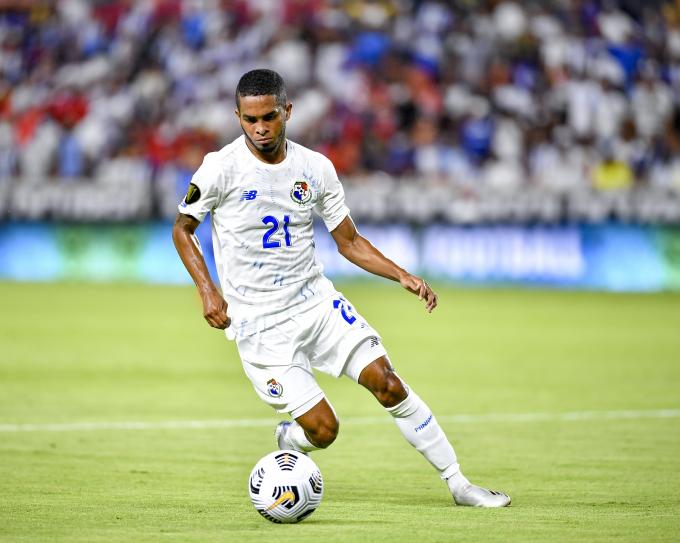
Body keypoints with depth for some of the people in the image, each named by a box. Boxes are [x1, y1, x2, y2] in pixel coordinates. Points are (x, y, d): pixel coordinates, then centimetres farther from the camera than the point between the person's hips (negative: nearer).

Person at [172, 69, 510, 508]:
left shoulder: (316, 168, 0)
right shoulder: (221, 168, -10)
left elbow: (350, 242, 9)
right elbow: (182, 229, 3)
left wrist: (403, 275, -4)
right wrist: (208, 291, -11)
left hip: (316, 301, 3)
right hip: (260, 324, -3)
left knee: (388, 383, -9)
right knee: (322, 428, -11)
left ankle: (458, 484, 3)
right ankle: (285, 443, 26)